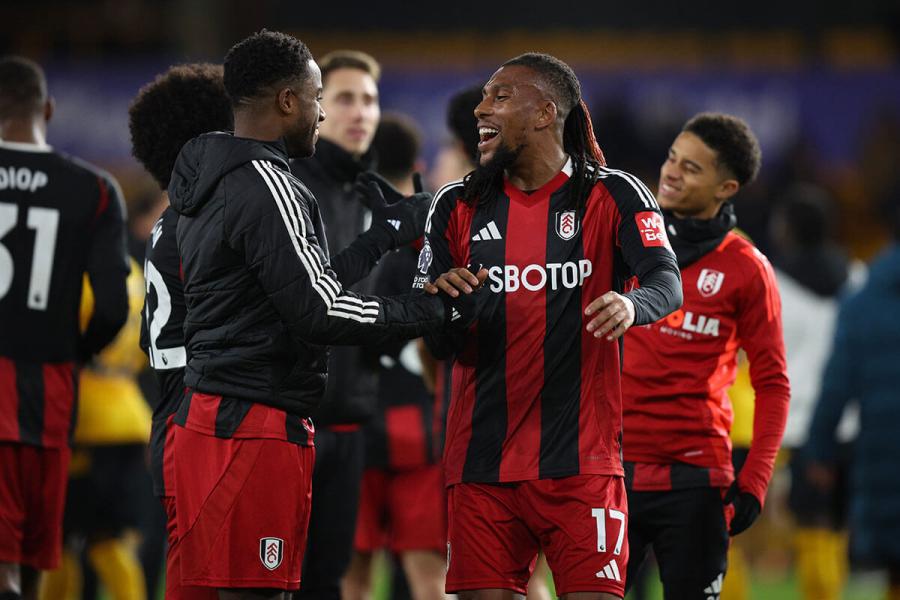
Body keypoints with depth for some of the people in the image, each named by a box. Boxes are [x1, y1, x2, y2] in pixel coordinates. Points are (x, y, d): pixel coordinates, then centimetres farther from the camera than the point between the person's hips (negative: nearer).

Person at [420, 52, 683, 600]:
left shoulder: (613, 196, 1)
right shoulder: (458, 208, 11)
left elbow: (668, 284, -13)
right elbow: (440, 344, 9)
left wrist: (631, 304, -36)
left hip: (580, 460, -3)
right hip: (482, 463, 3)